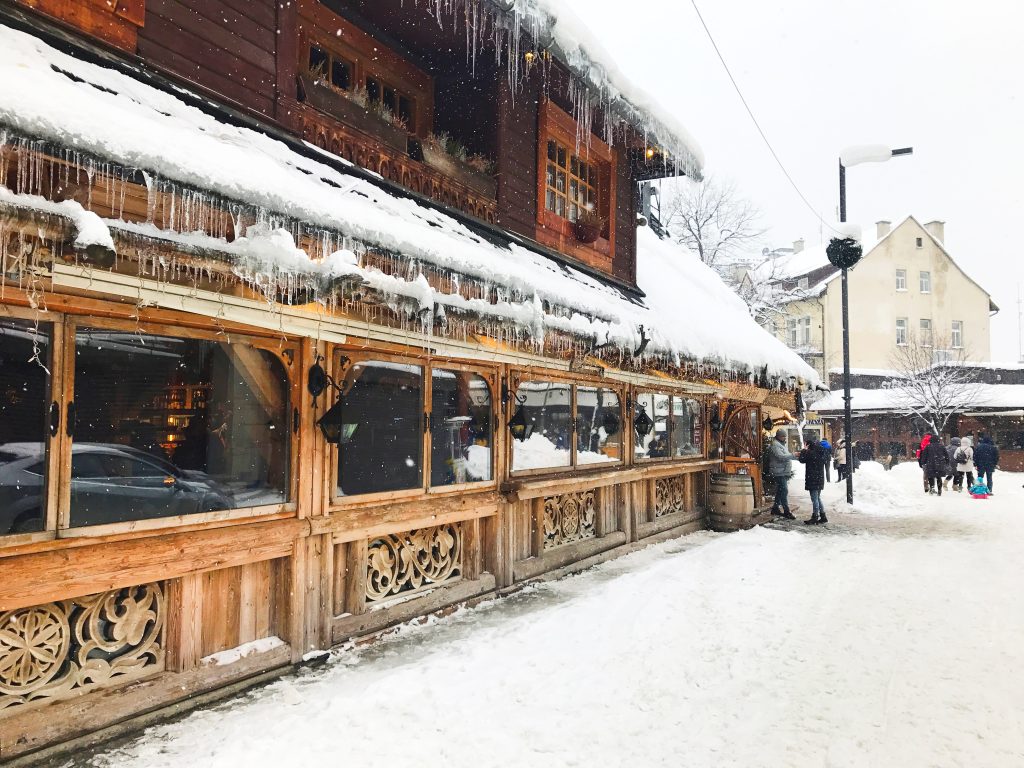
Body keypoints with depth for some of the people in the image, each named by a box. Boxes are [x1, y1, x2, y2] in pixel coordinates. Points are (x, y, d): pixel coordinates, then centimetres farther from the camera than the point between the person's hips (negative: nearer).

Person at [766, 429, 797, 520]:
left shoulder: (782, 444, 20)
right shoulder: (775, 445, -12)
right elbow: (781, 457, -24)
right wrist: (793, 455, -26)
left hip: (784, 472, 10)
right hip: (779, 472, -10)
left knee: (780, 491, 14)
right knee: (784, 491, -12)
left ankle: (775, 508, 23)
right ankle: (786, 511, -12)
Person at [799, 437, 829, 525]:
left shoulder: (811, 453, -19)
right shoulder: (822, 453, 7)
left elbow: (802, 460, -11)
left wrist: (804, 450, 1)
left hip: (813, 479, -8)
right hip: (820, 478, 8)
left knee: (814, 499, -3)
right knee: (818, 498, 17)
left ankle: (815, 518, 2)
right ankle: (823, 517, 19)